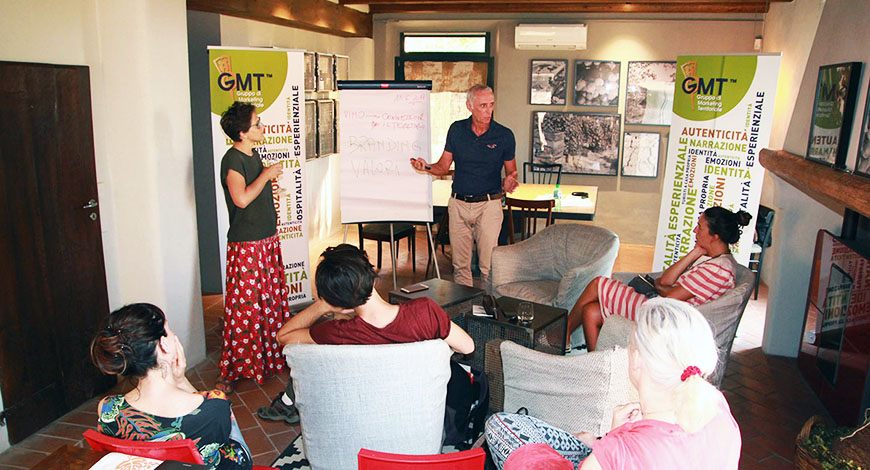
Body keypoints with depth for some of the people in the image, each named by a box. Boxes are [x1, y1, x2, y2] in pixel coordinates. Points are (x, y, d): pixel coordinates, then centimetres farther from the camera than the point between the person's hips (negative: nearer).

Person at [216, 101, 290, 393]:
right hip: (245, 245, -9)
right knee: (244, 307, -4)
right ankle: (231, 371, 7)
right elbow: (241, 198, -29)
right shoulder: (232, 159, -15)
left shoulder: (254, 155, 12)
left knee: (273, 300, 14)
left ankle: (272, 356, 29)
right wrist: (267, 174, -18)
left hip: (267, 240, 9)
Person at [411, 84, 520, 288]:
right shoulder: (457, 130, 4)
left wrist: (508, 183, -15)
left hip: (488, 204, -2)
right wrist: (426, 167, -10)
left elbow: (511, 171, 8)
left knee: (488, 265, -3)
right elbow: (444, 166, 10)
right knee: (460, 263, 9)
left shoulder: (504, 135, -2)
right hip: (458, 204, 3)